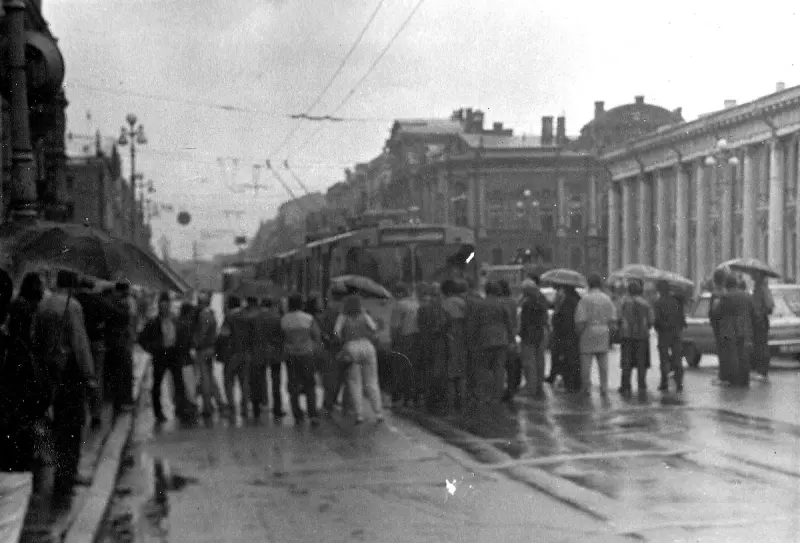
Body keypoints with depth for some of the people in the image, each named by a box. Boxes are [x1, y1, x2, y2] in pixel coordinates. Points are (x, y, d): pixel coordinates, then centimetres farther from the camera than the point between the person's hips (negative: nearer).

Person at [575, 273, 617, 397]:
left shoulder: (585, 299, -10)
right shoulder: (607, 298, 4)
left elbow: (581, 320, -14)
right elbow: (613, 318, 3)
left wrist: (579, 332, 0)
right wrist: (608, 330, 13)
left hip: (589, 331, -4)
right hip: (603, 332, 4)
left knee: (586, 361, 3)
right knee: (603, 362, 9)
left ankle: (586, 387, 4)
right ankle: (604, 388, 11)